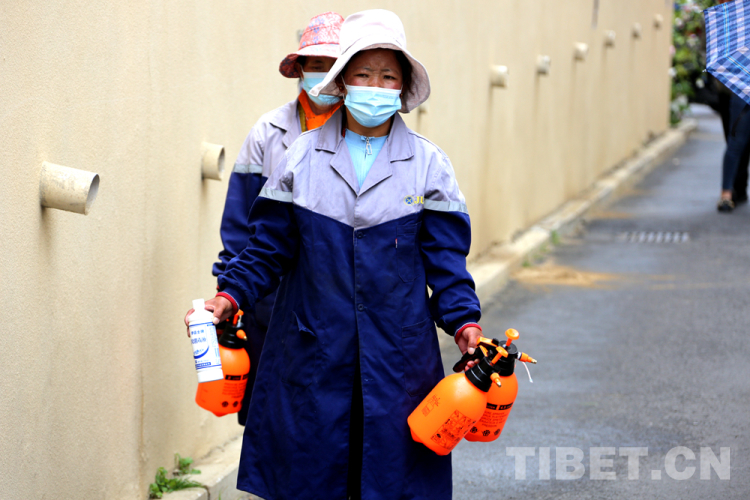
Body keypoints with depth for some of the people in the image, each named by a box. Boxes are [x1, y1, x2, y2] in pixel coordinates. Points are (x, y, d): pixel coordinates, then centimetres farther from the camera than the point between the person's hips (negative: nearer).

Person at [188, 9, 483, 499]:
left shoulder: (428, 164, 3)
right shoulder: (302, 156, 3)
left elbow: (445, 258, 2)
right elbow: (268, 247, 6)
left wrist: (464, 321, -10)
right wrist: (229, 297, -6)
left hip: (397, 357, 0)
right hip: (312, 357, 0)